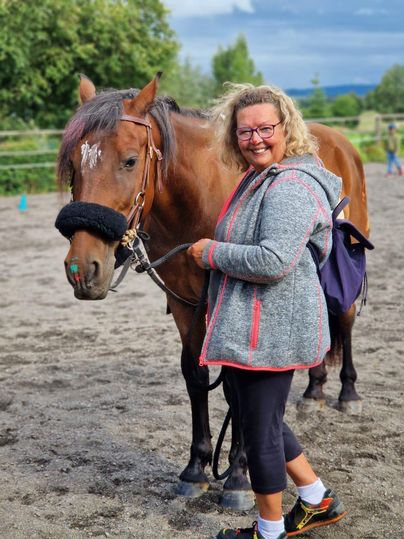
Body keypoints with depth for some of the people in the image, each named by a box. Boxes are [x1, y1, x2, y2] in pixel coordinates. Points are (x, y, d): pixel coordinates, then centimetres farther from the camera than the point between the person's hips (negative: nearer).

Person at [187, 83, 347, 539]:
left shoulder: (290, 187, -20)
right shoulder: (257, 180, 13)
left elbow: (273, 261, -30)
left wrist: (212, 253, -18)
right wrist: (214, 252, 15)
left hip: (269, 330, -11)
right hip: (252, 326, 11)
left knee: (260, 426, 4)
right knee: (263, 417, 22)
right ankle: (318, 501, 35)